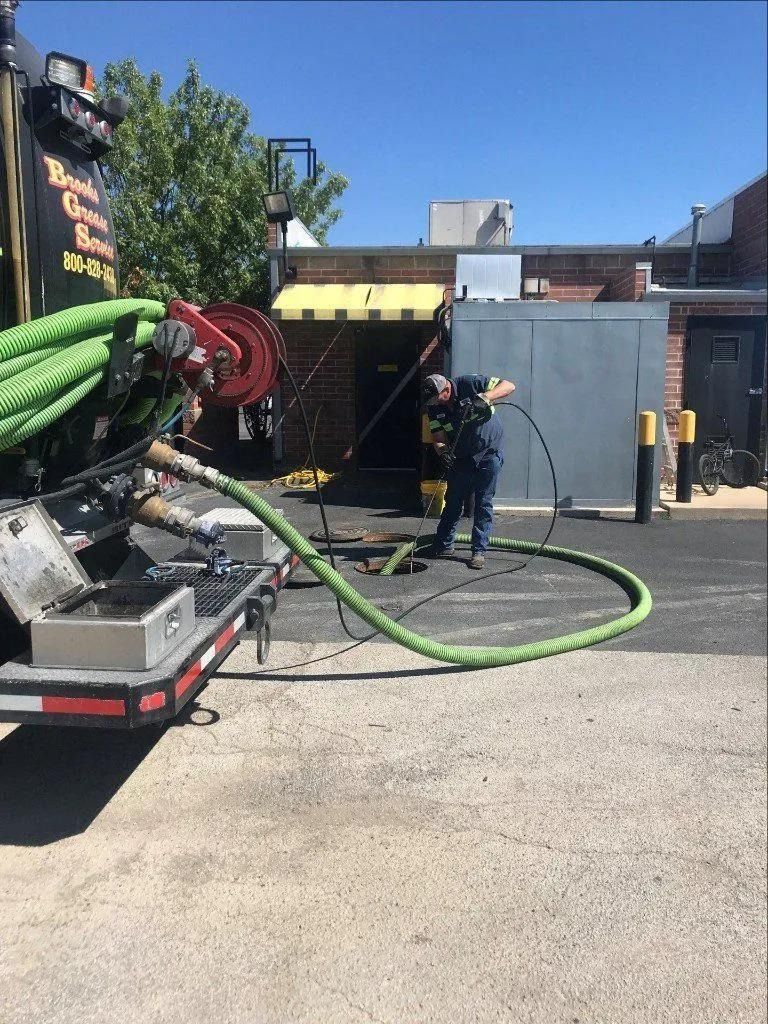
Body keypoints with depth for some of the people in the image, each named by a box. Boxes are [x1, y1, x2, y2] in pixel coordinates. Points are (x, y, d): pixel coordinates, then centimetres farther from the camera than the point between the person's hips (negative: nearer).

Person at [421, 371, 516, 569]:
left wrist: (485, 397, -38)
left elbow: (509, 385, -22)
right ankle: (444, 545, 23)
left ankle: (479, 551, 3)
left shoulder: (470, 384, -21)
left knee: (484, 503, -3)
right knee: (453, 501, 9)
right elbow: (438, 439, -9)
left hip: (489, 453, -4)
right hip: (460, 457, 4)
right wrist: (443, 451, -32)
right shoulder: (434, 408, -8)